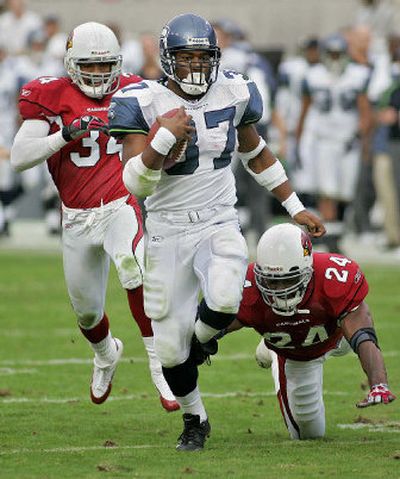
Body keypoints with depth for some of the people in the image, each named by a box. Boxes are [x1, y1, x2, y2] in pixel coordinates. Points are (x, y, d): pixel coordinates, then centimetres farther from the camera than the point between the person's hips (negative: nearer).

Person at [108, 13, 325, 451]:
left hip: (219, 224, 1)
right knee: (170, 346, 0)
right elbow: (136, 184, -18)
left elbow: (256, 155, 17)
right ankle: (194, 420, 29)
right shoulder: (143, 104, -12)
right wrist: (164, 137, -33)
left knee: (224, 301, -31)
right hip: (168, 231, -1)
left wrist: (296, 209, 20)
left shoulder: (233, 95, -1)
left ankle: (196, 344, 6)